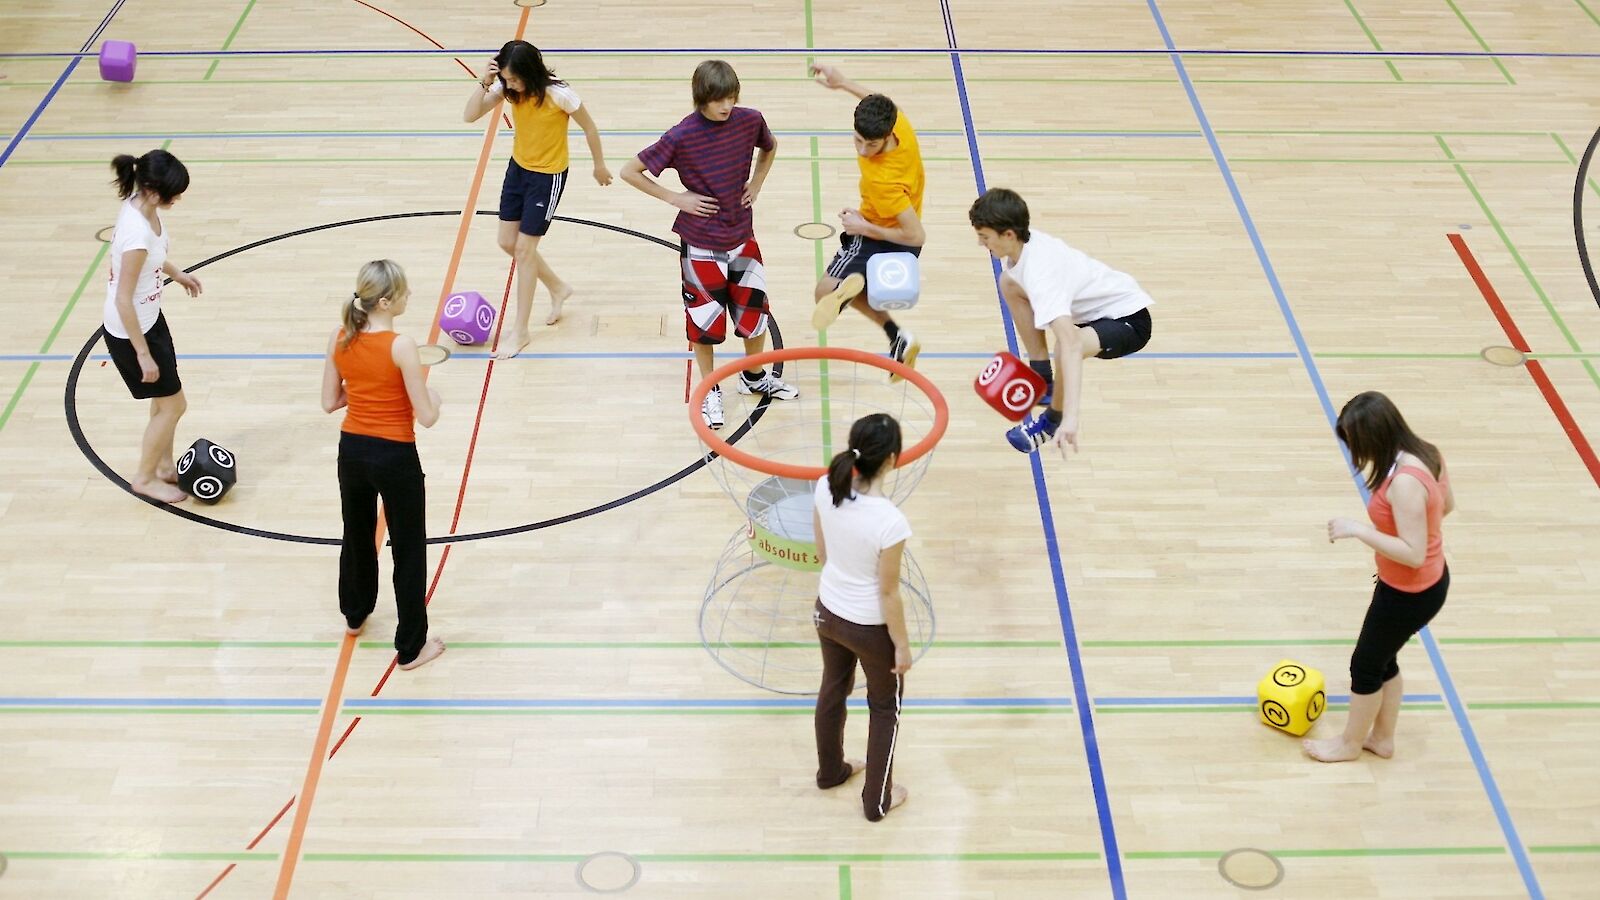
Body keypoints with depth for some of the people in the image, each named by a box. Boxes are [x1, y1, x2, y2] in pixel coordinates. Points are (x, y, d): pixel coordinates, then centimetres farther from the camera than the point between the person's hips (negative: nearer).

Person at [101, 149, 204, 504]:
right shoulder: (137, 233, -35)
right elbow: (123, 301, -28)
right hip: (130, 331, -8)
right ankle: (145, 478, 27)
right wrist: (143, 354, -22)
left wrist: (176, 273, 28)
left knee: (165, 398, 22)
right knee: (173, 404, 8)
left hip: (150, 316, 9)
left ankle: (165, 466, 42)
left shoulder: (142, 206, -9)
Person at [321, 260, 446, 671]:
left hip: (352, 451, 6)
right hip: (395, 457, -6)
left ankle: (355, 615, 51)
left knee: (357, 535, 28)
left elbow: (329, 402, 3)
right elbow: (426, 417, -19)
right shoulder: (401, 347, -22)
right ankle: (411, 647, 18)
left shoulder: (340, 338, -6)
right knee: (409, 550, 10)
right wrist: (433, 395, 2)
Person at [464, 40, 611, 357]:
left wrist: (599, 165, 0)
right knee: (507, 242, 12)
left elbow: (589, 128, -12)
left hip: (548, 176, -7)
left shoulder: (559, 94, -27)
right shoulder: (507, 87, -11)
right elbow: (470, 116, -15)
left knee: (524, 248, -4)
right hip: (518, 167, 7)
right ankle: (558, 288, 37)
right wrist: (484, 83, -30)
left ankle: (520, 331, 9)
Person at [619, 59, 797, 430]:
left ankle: (754, 376, 38)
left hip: (742, 236, 4)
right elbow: (630, 171, -14)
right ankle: (709, 390, 27)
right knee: (705, 318, 7)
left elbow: (770, 147, 16)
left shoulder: (749, 120, -8)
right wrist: (675, 198, -14)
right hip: (700, 243, -4)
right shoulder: (682, 136, -20)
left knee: (754, 309, 13)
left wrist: (755, 185, 4)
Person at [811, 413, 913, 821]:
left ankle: (831, 770, 54)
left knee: (833, 691, 30)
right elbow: (888, 593, -23)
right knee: (885, 708, 21)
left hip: (828, 611, 6)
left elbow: (821, 552, 0)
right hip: (870, 627, -5)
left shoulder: (826, 488, -18)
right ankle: (877, 800, 37)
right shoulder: (890, 521, -35)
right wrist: (902, 646, -8)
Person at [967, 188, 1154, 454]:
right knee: (1008, 284, 16)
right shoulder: (1024, 241, -12)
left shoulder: (1039, 272, -38)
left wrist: (1070, 417, -57)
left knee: (1069, 348, -40)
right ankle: (1043, 382, 21)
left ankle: (1054, 419, -6)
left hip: (1129, 319, -10)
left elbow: (1070, 345, -50)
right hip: (1093, 307, 10)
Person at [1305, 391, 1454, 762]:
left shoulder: (1404, 482, -35)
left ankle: (1350, 743, 37)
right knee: (1383, 659, 26)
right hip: (1430, 580, 9)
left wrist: (1358, 529, -31)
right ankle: (1381, 738, 45)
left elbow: (1413, 553, -33)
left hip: (1410, 593, -9)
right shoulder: (1426, 453, -6)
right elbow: (1447, 505, 11)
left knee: (1366, 665, 15)